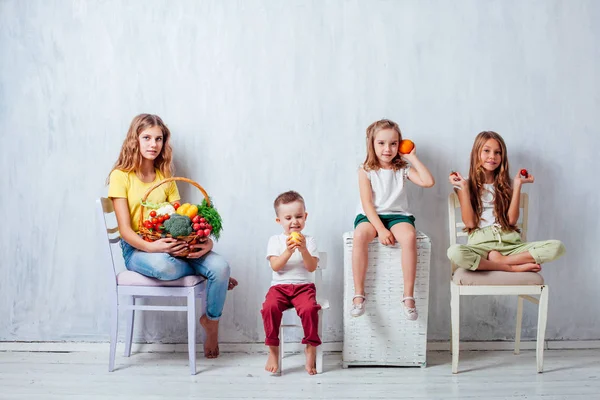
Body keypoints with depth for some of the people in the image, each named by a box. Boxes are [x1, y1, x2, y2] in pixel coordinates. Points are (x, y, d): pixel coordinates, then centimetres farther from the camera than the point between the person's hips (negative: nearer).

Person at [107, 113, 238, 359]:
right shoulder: (121, 176, -4)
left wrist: (205, 240, -15)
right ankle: (210, 275, -6)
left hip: (171, 245, 5)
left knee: (221, 266, -22)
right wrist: (151, 246, -32)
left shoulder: (165, 177, 13)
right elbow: (125, 230, -11)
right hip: (137, 249, -4)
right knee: (164, 266, -41)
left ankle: (211, 322, 3)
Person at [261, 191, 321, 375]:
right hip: (279, 286, 0)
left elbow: (312, 267, -4)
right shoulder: (275, 240, 8)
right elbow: (275, 266, -6)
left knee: (309, 308, -32)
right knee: (269, 307, -31)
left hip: (303, 286, 0)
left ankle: (311, 347, -13)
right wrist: (288, 251, -20)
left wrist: (303, 250, -19)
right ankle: (273, 350, -16)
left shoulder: (308, 240, 8)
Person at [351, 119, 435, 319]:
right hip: (371, 216, -1)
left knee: (409, 236, -34)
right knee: (360, 234, -36)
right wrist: (381, 229, -19)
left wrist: (413, 158, -2)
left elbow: (428, 181, -8)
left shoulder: (403, 169, 8)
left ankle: (408, 295, -26)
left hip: (398, 215, 1)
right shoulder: (366, 171, 1)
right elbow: (367, 203, -8)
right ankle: (359, 293, -28)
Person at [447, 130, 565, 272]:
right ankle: (514, 267, -22)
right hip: (480, 243, -2)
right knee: (455, 252, -39)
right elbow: (469, 223, -2)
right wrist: (464, 187, -4)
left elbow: (512, 219, 2)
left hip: (509, 243, 3)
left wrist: (518, 185, 1)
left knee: (557, 247, -22)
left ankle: (500, 260, -19)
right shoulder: (467, 185, 10)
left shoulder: (507, 184, 15)